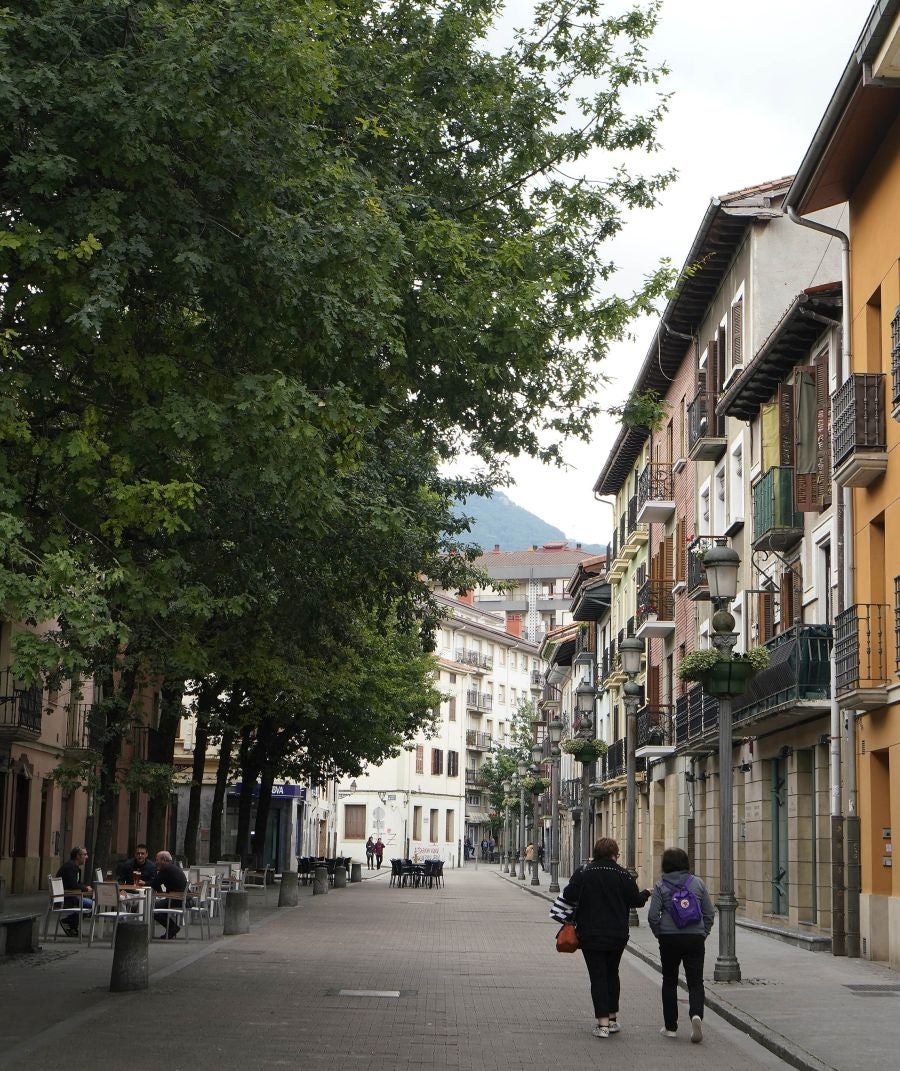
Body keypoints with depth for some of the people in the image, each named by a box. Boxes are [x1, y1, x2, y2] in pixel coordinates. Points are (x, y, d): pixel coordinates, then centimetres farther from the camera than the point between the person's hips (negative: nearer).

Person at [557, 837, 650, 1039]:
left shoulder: (583, 872, -7)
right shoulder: (622, 874, -5)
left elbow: (569, 896, -12)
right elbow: (636, 899, 0)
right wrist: (646, 893, 21)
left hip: (590, 935, -2)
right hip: (617, 935, 2)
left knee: (598, 976, 1)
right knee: (612, 974, 20)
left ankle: (603, 1023, -6)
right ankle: (613, 1018, 23)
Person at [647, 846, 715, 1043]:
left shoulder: (660, 886, -4)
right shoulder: (697, 883, 2)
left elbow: (653, 916, -7)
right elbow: (710, 913, 4)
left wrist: (659, 935, 8)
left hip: (669, 939, -1)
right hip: (695, 938, 1)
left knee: (669, 982, 12)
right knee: (695, 981, 3)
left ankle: (670, 1027, 15)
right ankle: (696, 1014, -23)